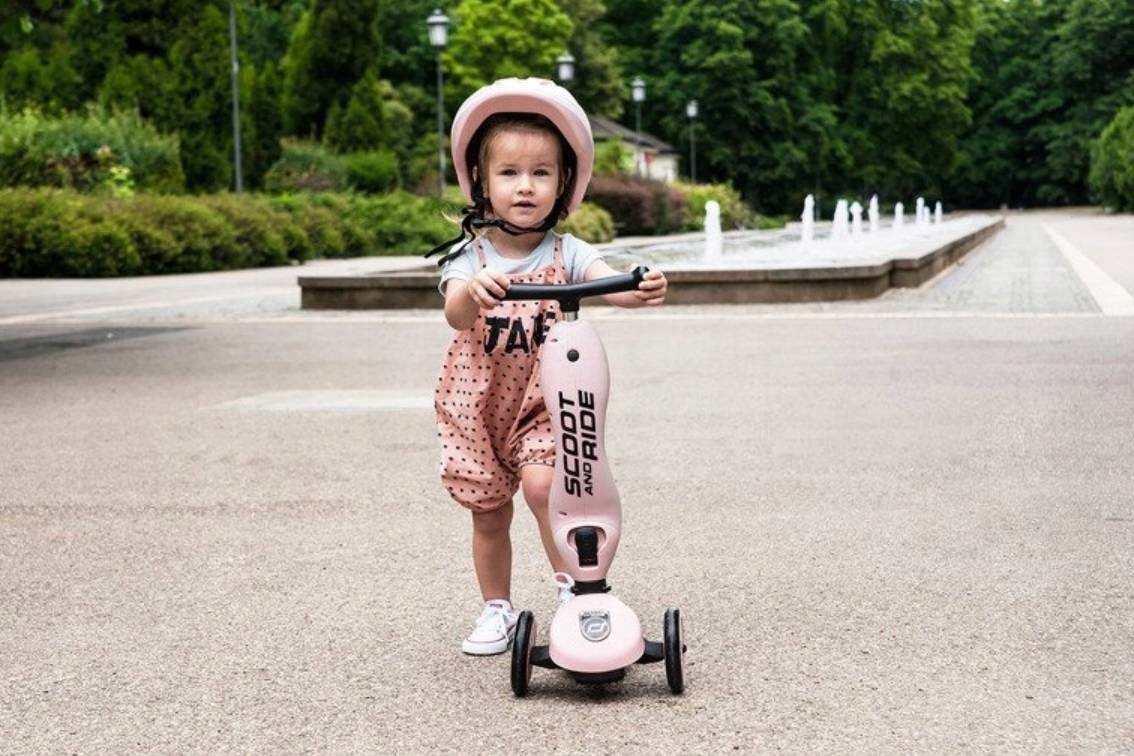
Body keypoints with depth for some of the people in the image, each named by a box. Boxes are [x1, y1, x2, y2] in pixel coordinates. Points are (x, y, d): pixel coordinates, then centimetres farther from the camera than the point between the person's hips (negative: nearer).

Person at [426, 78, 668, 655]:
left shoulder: (566, 254, -9)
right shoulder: (469, 257, -9)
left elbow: (607, 281, -28)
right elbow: (455, 314, -28)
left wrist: (640, 292, -52)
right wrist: (475, 291, -51)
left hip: (544, 402, -1)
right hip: (478, 405, 1)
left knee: (541, 483, -24)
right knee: (488, 514, 9)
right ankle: (497, 610, 29)